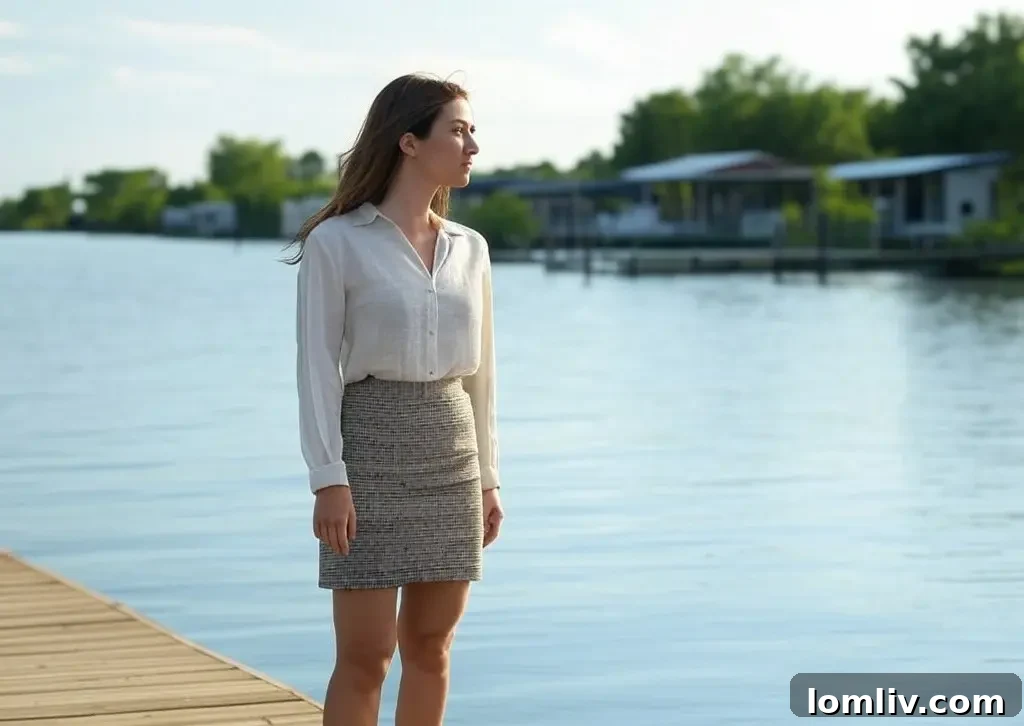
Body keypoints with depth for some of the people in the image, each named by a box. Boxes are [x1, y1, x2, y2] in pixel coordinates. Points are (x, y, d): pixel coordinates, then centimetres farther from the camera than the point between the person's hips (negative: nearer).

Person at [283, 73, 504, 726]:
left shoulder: (469, 248, 10)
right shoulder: (336, 243, -5)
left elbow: (479, 370, 14)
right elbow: (317, 366, -8)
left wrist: (488, 477, 12)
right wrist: (327, 480, -15)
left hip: (451, 454, 5)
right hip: (370, 449, -5)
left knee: (431, 649, 8)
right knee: (366, 656, -4)